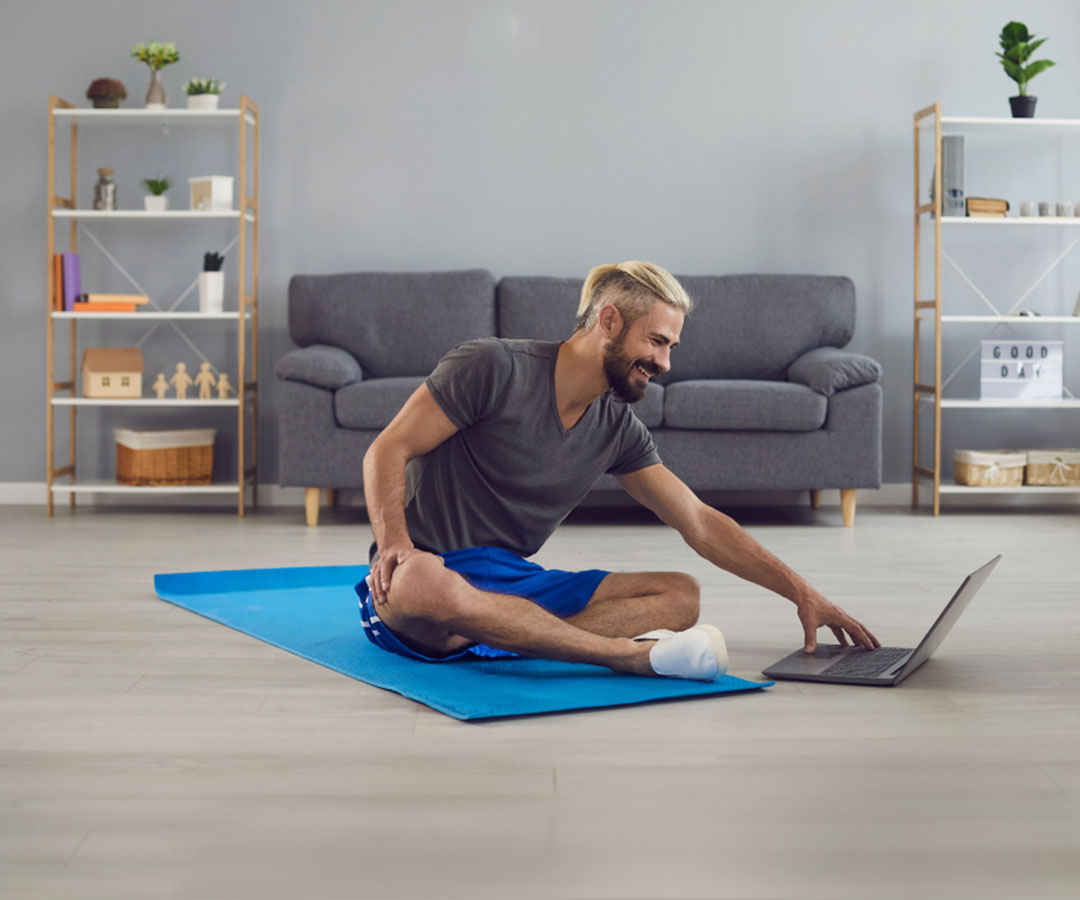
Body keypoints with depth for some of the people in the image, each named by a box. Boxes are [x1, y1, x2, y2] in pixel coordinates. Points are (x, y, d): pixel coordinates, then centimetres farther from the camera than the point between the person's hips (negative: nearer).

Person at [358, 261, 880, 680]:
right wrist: (395, 545, -28)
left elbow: (700, 523, 8)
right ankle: (634, 654, -40)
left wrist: (800, 592, 2)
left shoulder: (618, 429, 6)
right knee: (422, 582, -44)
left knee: (680, 596, -10)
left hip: (510, 584, 6)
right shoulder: (493, 369, -11)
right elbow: (387, 451, -11)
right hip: (424, 576, -6)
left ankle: (496, 641, -31)